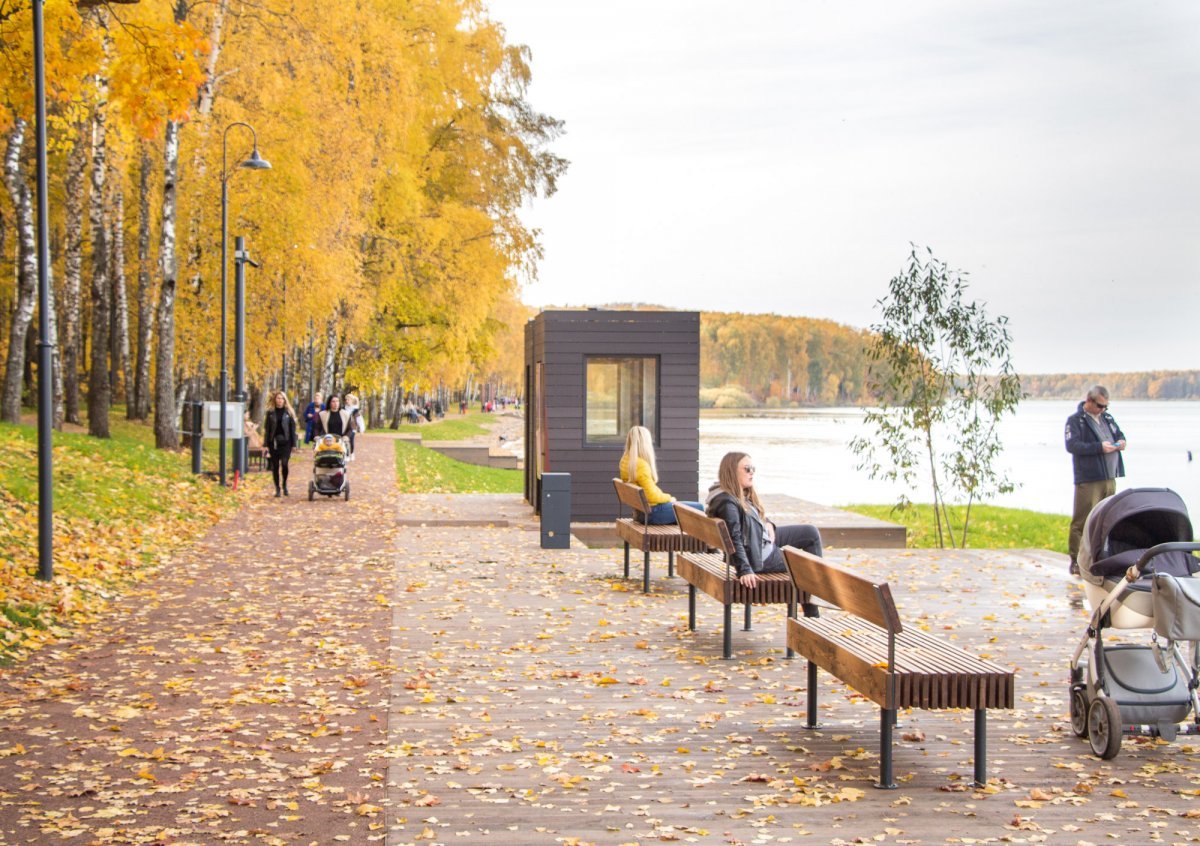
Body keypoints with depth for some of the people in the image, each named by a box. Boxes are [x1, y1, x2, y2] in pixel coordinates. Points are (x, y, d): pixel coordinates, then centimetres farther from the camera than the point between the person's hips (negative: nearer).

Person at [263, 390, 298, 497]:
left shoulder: (288, 413, 6)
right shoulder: (270, 412, 7)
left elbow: (292, 428, 5)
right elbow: (266, 429, 7)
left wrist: (293, 444, 0)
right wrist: (266, 444, 0)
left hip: (285, 442, -1)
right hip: (273, 443, 1)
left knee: (284, 464, -14)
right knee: (275, 466, 3)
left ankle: (285, 485, 8)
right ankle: (277, 489, 12)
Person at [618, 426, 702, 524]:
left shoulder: (625, 461, 3)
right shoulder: (641, 465, -25)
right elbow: (652, 496, -24)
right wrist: (668, 498, -6)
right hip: (652, 512, -10)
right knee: (698, 508, -2)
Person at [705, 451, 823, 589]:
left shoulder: (743, 495, 2)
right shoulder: (727, 503, -29)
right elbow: (734, 540, -34)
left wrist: (768, 524, 1)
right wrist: (745, 571, -36)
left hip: (764, 539, 10)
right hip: (761, 557, -10)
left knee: (811, 532, 11)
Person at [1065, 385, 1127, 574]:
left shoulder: (1107, 417, 17)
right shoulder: (1075, 420, -4)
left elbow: (1119, 433, 29)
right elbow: (1072, 445, -16)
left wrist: (1121, 441, 4)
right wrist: (1099, 447, -23)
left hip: (1109, 478, 7)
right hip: (1088, 479, -7)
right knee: (1083, 521, -7)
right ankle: (1076, 561, -4)